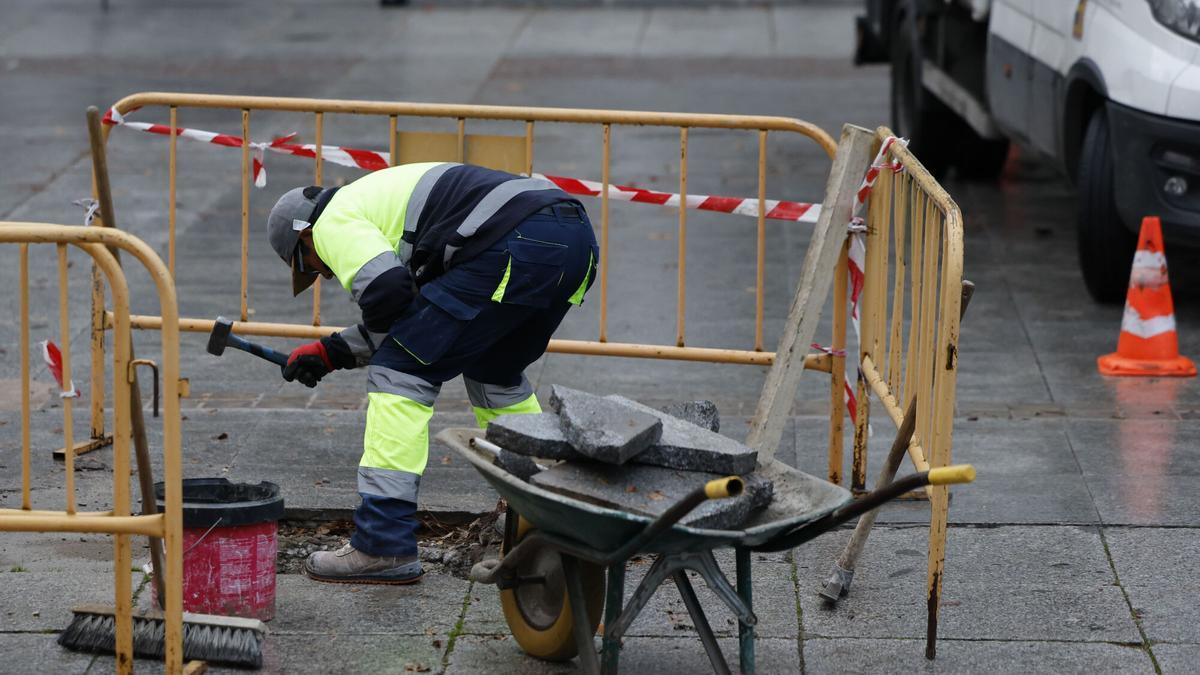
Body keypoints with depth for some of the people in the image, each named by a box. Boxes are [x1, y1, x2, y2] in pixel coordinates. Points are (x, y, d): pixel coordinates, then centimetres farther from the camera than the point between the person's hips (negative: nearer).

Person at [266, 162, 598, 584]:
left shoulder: (335, 221, 8)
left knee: (400, 372, -2)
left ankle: (382, 548, -5)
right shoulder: (375, 197, 35)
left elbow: (386, 291, -11)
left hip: (515, 248, -10)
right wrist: (331, 352, 33)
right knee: (492, 372, 32)